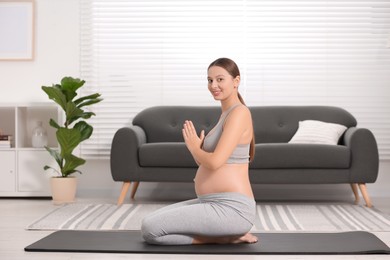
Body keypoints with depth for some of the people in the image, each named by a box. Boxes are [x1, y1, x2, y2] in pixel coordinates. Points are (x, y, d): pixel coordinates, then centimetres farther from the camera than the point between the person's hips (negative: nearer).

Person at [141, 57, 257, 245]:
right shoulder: (227, 113, 18)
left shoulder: (239, 112, -13)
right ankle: (228, 233, 10)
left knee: (150, 229, -14)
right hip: (215, 204, 10)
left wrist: (194, 147, -2)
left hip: (231, 209, -10)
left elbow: (214, 161, -20)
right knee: (151, 221, 16)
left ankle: (223, 236, -4)